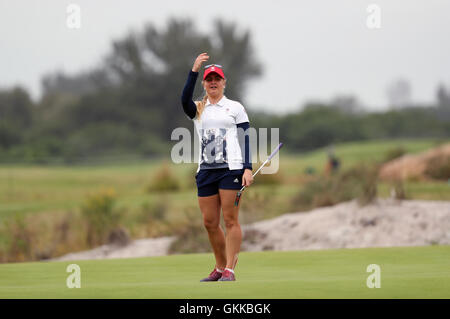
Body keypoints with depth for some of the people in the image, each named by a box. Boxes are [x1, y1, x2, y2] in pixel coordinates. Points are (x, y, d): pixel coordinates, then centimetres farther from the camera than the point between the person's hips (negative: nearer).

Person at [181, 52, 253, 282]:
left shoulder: (235, 108, 9)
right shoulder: (198, 110, 14)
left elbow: (245, 139, 4)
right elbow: (185, 99, -9)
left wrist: (248, 168, -7)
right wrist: (194, 71, -17)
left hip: (231, 168, -3)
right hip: (205, 170, 3)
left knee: (230, 220, -7)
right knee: (209, 223, 3)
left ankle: (229, 270, -8)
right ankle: (220, 268, 15)